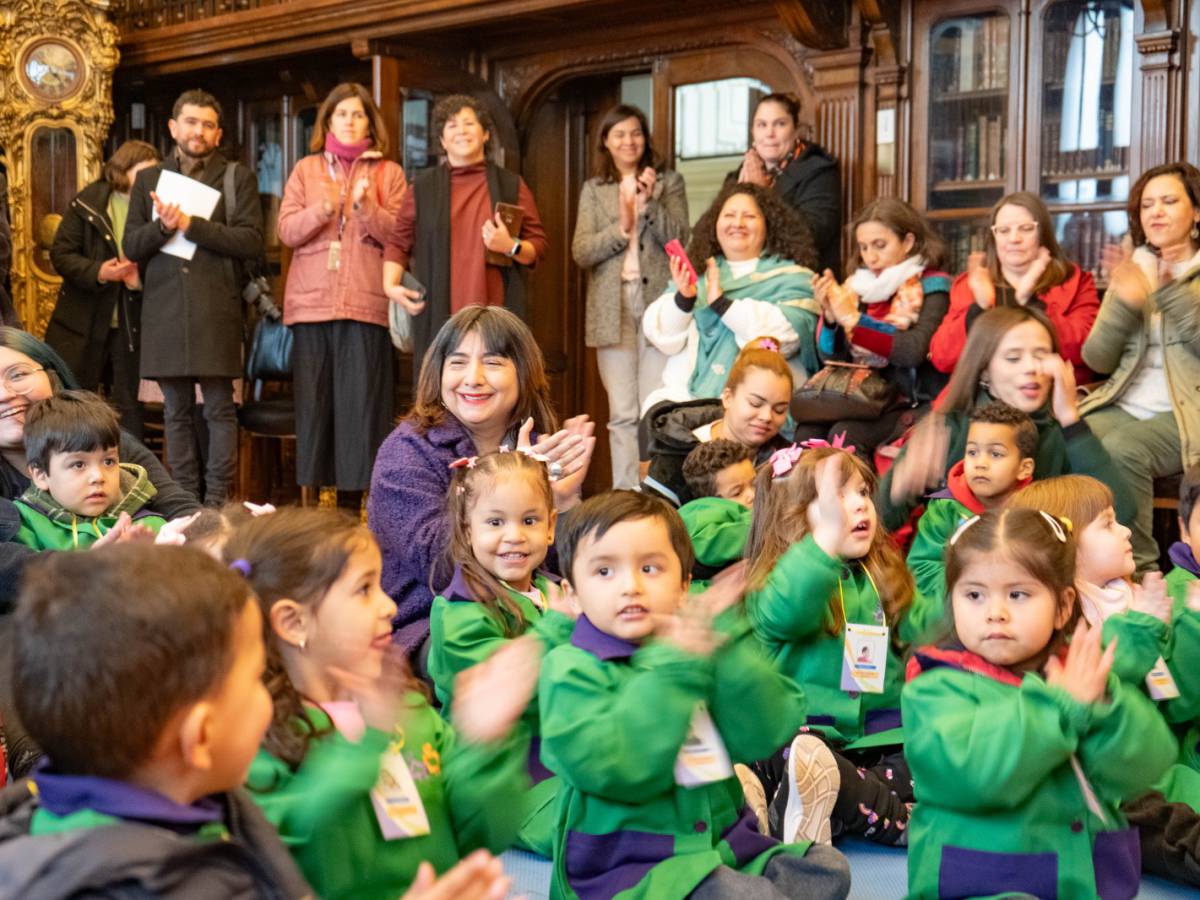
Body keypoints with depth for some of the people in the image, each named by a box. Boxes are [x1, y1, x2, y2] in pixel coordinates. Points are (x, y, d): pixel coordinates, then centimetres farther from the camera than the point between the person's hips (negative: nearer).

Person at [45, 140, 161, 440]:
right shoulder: (88, 202, -1)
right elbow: (60, 253, -3)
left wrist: (143, 279, -16)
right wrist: (97, 271, -19)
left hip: (131, 325, 0)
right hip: (84, 323, 0)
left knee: (128, 407, 7)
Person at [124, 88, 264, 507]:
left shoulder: (237, 177, 7)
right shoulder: (148, 179, 16)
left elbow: (251, 240, -5)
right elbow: (131, 245, 9)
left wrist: (190, 225, -11)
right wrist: (162, 225, -11)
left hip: (216, 309, -3)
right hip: (164, 310, 3)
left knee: (219, 407, -3)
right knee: (176, 410, 6)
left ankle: (217, 500, 1)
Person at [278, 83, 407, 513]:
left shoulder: (389, 173, 11)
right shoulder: (306, 169, 15)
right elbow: (286, 231, 5)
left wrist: (366, 207, -14)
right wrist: (322, 209, -13)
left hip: (366, 304, -1)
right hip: (311, 301, 1)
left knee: (361, 401, -4)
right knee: (313, 400, 0)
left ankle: (353, 493, 1)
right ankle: (312, 491, 5)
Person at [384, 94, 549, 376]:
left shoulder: (511, 185, 12)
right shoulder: (423, 187, 14)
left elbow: (540, 245, 11)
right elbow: (398, 242, 15)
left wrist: (511, 247, -10)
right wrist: (390, 285, -1)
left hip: (497, 320, 0)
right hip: (438, 318, 0)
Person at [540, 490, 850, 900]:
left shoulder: (700, 647, 8)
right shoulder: (570, 669, -8)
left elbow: (757, 739, -6)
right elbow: (614, 770, -23)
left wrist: (727, 638, -13)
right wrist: (673, 668, -24)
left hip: (723, 845, 7)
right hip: (627, 863, -7)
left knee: (828, 866, -4)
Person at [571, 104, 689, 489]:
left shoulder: (668, 181, 9)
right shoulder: (594, 189, 13)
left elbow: (678, 239, -2)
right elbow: (581, 252, 4)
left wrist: (649, 202, -14)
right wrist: (621, 228, -10)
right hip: (613, 309, 2)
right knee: (622, 414, 2)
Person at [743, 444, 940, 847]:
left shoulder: (885, 578, 17)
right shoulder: (777, 582, -5)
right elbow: (784, 613, -28)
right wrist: (828, 535, -43)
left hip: (880, 736, 5)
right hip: (802, 733, -4)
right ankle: (900, 821, -34)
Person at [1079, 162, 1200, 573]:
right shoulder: (1130, 269, 16)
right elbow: (1097, 360, 8)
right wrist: (1124, 304, -8)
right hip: (1124, 407, 4)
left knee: (1122, 449, -33)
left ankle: (1138, 568, -20)